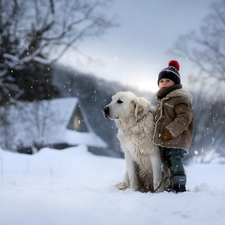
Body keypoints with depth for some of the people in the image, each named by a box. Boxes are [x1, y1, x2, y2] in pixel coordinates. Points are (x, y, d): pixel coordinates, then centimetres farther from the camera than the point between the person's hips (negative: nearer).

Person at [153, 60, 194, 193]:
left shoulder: (180, 99, -10)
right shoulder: (163, 100, 22)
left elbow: (184, 118, -20)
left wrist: (170, 132, -25)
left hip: (176, 140, -10)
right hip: (165, 142, 10)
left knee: (175, 162, -14)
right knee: (169, 164, 13)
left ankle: (180, 188, -13)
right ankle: (173, 187, 20)